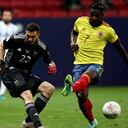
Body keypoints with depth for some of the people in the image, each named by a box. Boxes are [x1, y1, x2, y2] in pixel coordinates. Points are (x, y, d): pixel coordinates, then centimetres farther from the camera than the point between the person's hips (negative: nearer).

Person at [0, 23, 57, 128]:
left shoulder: (41, 48, -3)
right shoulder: (16, 40, -12)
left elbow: (49, 62, 11)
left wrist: (51, 66, -13)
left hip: (26, 74, 6)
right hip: (10, 70, -6)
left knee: (50, 88, -9)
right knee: (27, 95, -28)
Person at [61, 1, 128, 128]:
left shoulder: (108, 30, -2)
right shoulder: (80, 21, 4)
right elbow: (74, 32, 26)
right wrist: (73, 43, 5)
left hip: (95, 64, -3)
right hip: (79, 63, 3)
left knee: (86, 76, -40)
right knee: (81, 96, -8)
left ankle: (71, 86, -72)